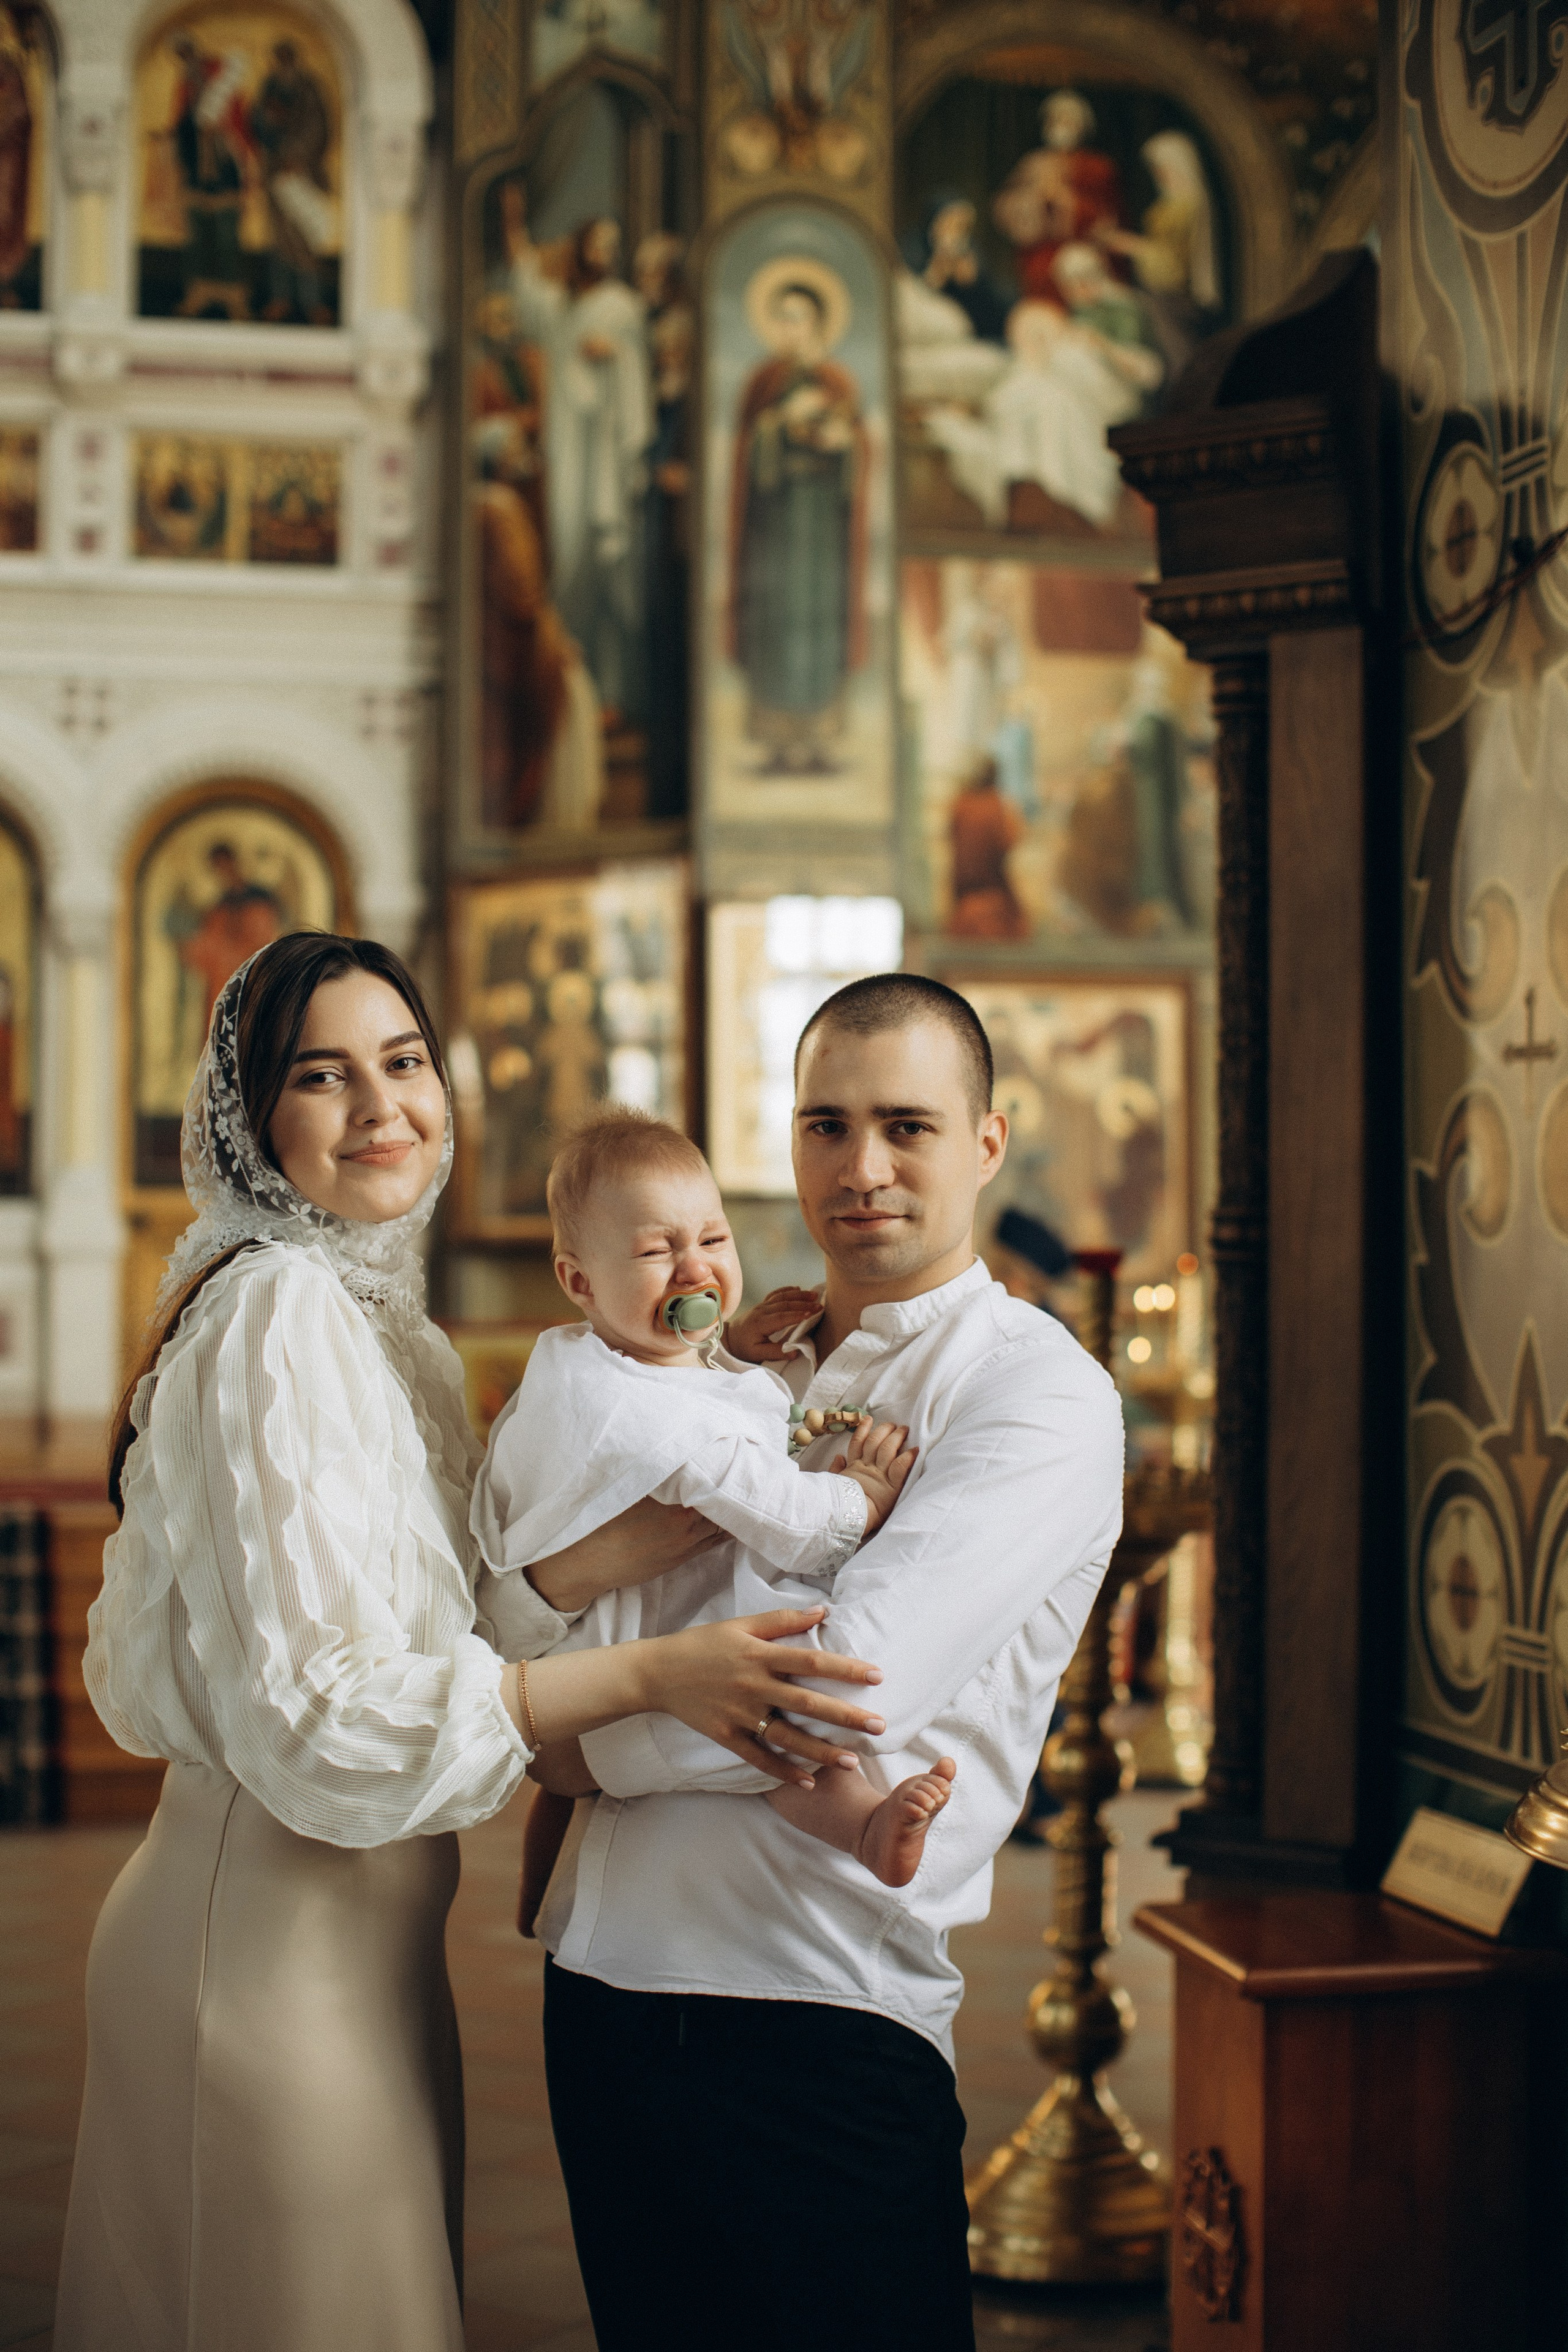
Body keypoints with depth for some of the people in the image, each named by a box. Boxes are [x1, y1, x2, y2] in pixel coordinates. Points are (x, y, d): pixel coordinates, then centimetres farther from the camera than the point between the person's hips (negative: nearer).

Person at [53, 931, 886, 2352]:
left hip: (365, 1922, 10)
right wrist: (649, 1674, -27)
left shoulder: (380, 1317, 14)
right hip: (276, 1928, -9)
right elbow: (318, 1707, -22)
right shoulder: (276, 1316, -16)